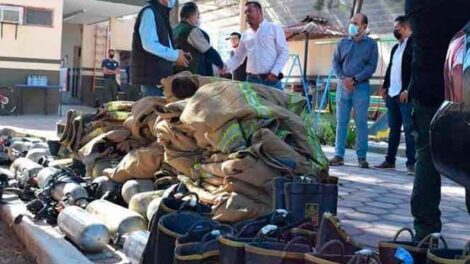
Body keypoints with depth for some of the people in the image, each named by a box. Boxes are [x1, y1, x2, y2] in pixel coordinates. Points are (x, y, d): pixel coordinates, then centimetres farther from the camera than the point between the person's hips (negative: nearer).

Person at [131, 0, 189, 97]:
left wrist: (176, 53, 7)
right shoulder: (149, 12, -10)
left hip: (160, 75, 9)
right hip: (151, 75, -9)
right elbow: (149, 44, -21)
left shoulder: (162, 15, 19)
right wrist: (175, 55, -14)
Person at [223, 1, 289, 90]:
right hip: (252, 80, 3)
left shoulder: (274, 28, 6)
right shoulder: (245, 35, 16)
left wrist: (275, 72, -13)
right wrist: (225, 66, -3)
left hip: (271, 80, -3)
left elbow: (284, 52, 1)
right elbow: (237, 57, 18)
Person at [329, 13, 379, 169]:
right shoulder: (343, 43, 11)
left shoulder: (371, 44, 4)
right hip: (343, 86, 3)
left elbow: (371, 66, -4)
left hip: (361, 87, -3)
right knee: (341, 122, 2)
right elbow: (336, 62, 9)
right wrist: (342, 78, -8)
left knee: (361, 123, -1)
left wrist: (355, 79, -14)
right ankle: (339, 155, 6)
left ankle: (362, 157, 4)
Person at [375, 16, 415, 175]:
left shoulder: (414, 45, -6)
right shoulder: (396, 47, 21)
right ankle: (390, 160, 18)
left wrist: (407, 90, -19)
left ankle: (411, 163, -5)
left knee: (409, 128, -7)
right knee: (394, 128, 12)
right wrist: (385, 87, 14)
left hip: (405, 94, -8)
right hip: (392, 93, 8)